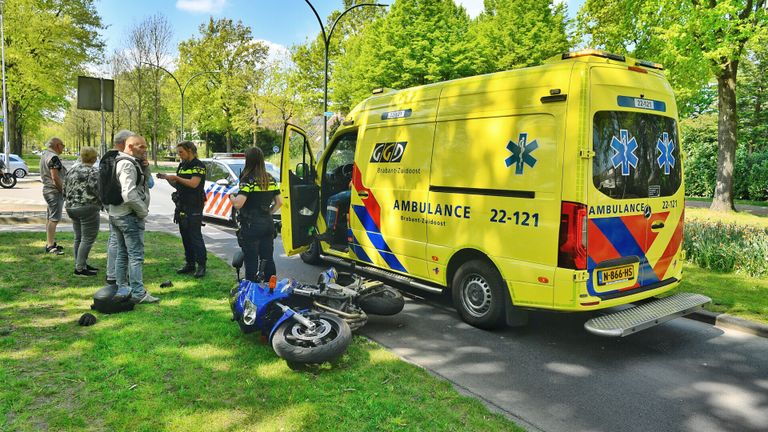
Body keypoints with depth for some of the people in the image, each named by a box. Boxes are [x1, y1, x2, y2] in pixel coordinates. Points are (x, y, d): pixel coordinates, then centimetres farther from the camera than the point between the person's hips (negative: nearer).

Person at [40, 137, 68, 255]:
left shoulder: (44, 155, 16)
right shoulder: (54, 157, -16)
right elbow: (55, 177, -23)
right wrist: (63, 189, -13)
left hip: (47, 189, 11)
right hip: (54, 191, -11)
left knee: (50, 218, 16)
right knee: (54, 219, -9)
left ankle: (50, 243, 24)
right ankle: (50, 246, -8)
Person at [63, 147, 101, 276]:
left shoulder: (72, 170, 11)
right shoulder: (94, 172, -12)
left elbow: (65, 190, 14)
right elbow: (97, 191, -20)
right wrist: (102, 203, -3)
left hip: (71, 208, 8)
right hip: (87, 209, -8)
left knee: (78, 238, 16)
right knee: (88, 239, -3)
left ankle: (81, 264, 23)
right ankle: (79, 268, -3)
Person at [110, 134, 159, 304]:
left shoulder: (119, 162, 15)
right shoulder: (128, 164, -18)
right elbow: (129, 194, -27)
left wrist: (144, 167, 2)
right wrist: (143, 210, -16)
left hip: (115, 214, 10)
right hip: (129, 216, -10)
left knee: (122, 253, 16)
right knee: (136, 255, -6)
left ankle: (122, 289, 25)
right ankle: (138, 293, -3)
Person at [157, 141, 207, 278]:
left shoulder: (198, 165, -8)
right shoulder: (182, 166, 17)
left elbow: (194, 183, -20)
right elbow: (177, 185, 19)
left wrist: (176, 177, -15)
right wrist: (167, 178, 3)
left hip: (194, 207, -8)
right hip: (182, 205, 8)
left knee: (195, 236, -8)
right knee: (185, 236, 10)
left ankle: (201, 265, -2)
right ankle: (190, 264, 18)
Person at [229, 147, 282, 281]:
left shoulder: (248, 180, -13)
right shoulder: (270, 180, 7)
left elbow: (238, 204, -21)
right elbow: (279, 202, 11)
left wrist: (231, 196, -1)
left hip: (251, 226, -6)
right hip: (268, 225, 6)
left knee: (251, 262, 2)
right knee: (268, 259, 14)